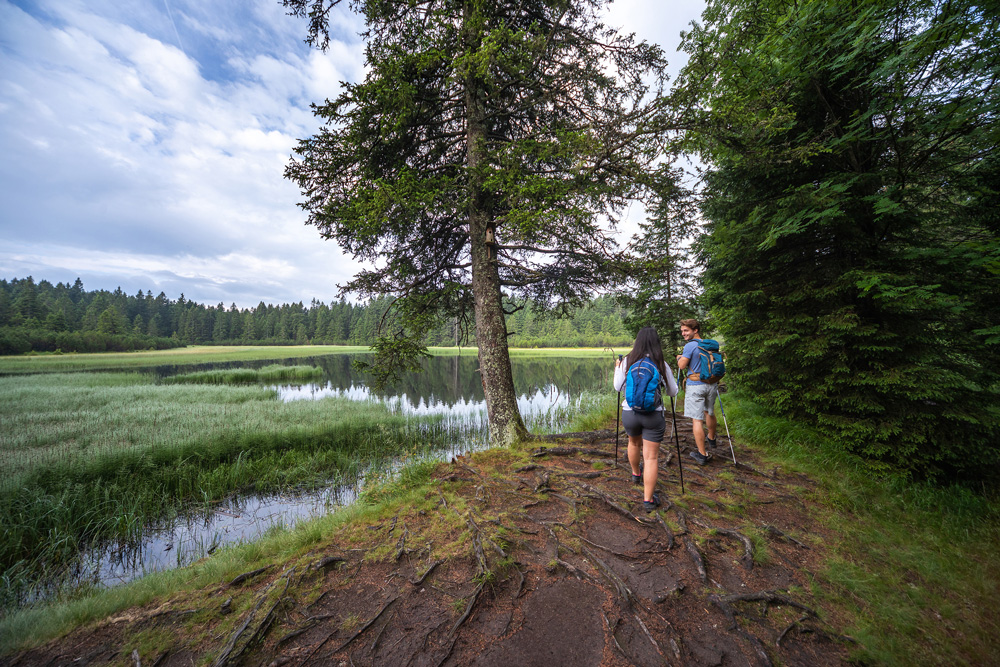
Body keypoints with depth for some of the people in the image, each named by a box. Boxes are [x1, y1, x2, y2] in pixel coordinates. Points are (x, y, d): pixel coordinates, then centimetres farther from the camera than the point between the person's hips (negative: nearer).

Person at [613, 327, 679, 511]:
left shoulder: (627, 362, -5)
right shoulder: (661, 364, -7)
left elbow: (617, 387, 3)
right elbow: (673, 392, 4)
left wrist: (617, 368, 18)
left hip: (629, 413, 2)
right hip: (653, 415, -2)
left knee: (634, 443, 30)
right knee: (651, 457, 6)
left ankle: (636, 474, 51)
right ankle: (648, 499, 10)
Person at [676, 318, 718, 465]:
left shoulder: (690, 345, -14)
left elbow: (682, 365, -17)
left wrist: (679, 357, 3)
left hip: (695, 386, -7)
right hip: (711, 384, 7)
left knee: (697, 419, -3)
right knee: (709, 413, 26)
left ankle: (702, 454, -2)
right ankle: (711, 439, 48)